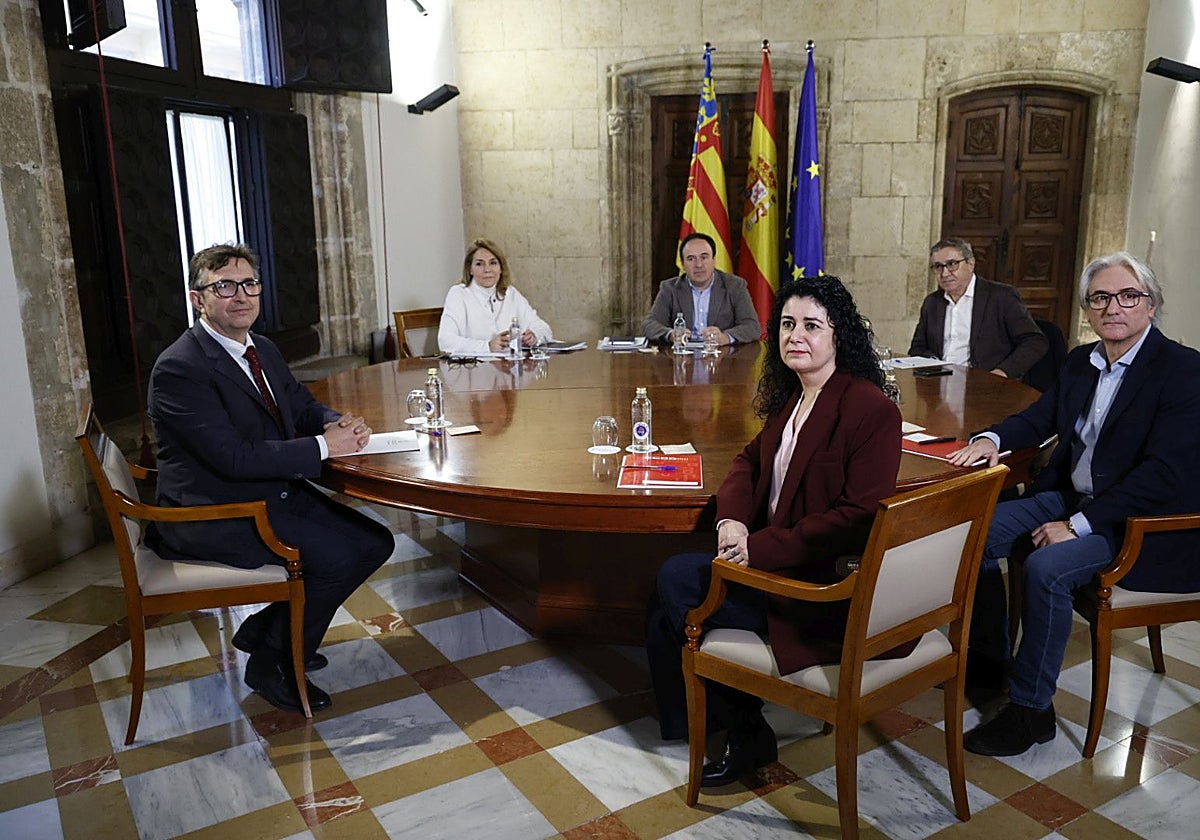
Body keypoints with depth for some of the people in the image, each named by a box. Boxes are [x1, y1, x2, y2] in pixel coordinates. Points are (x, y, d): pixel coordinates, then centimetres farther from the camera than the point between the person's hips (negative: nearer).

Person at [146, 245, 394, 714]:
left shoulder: (263, 350, 9)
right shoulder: (180, 369, -20)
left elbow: (303, 407, 18)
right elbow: (234, 458, -27)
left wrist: (340, 424, -6)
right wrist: (324, 446, -21)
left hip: (277, 493, 9)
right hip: (215, 516, -9)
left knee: (375, 543, 1)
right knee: (338, 556, -22)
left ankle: (263, 629, 16)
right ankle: (271, 664, 2)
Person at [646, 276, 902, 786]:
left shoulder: (870, 409, -18)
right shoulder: (793, 396, 9)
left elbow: (858, 518, -22)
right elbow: (752, 460, 17)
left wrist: (759, 547, -21)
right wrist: (732, 518, -5)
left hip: (825, 586, -8)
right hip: (771, 557, 8)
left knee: (675, 582, -13)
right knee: (671, 581, -3)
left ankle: (747, 736, 8)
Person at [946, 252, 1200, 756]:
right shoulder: (1082, 361, 8)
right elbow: (1040, 418, 16)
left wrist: (1078, 525, -23)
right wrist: (993, 438, -8)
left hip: (1142, 523, -7)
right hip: (1070, 496, 8)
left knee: (1047, 568, -30)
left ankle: (1031, 709, -12)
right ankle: (988, 657, 8)